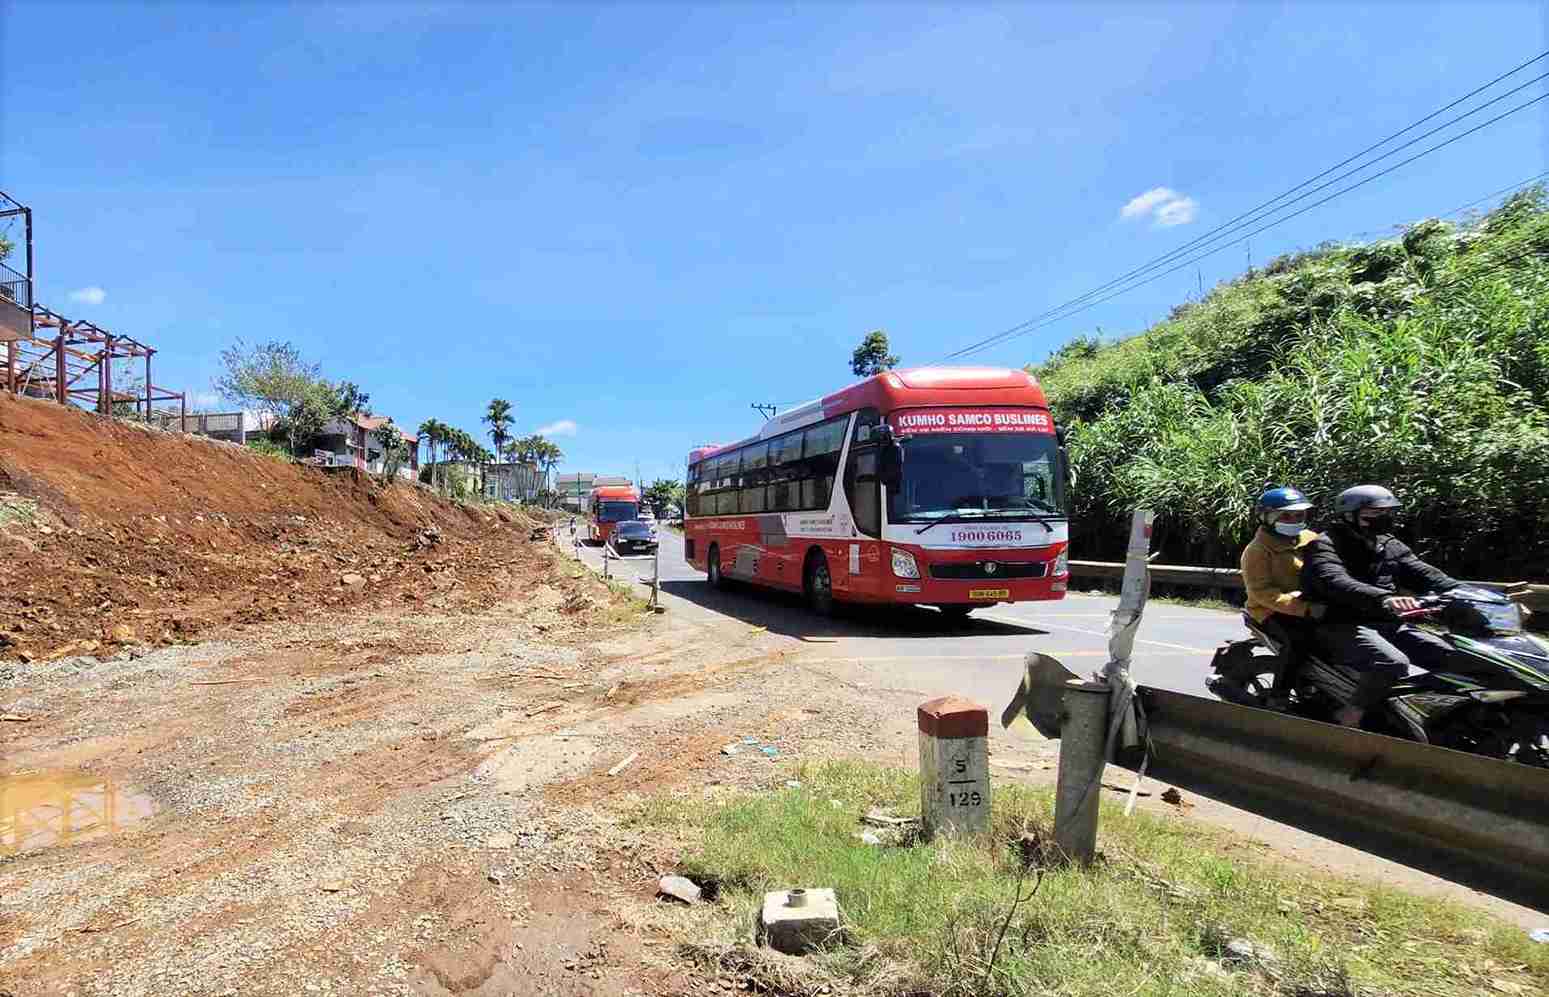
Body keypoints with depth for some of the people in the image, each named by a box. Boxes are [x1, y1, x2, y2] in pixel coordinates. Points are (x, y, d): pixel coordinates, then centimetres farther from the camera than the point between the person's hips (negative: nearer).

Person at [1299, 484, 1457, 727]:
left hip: (1388, 623, 8)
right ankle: (1348, 718, -21)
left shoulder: (1389, 545, 18)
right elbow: (1336, 582, -29)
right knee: (1393, 662, -32)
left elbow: (1425, 574, 9)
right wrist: (1384, 598, -45)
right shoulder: (1323, 546, -9)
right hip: (1341, 625, -8)